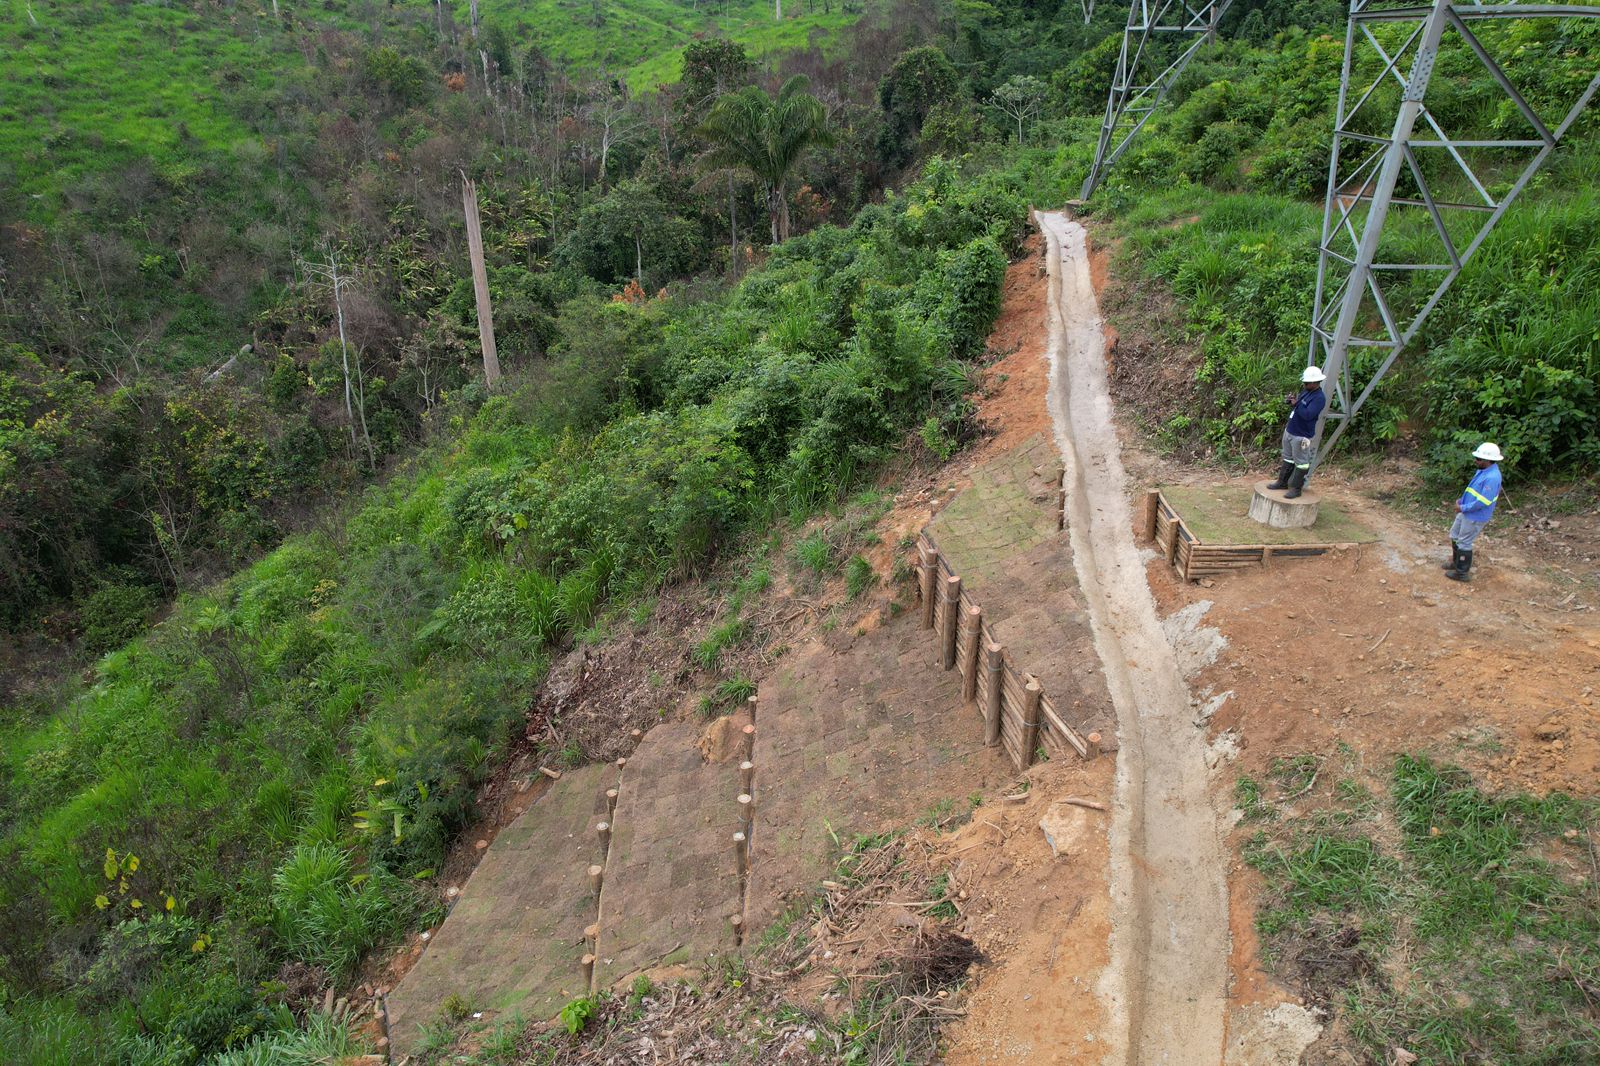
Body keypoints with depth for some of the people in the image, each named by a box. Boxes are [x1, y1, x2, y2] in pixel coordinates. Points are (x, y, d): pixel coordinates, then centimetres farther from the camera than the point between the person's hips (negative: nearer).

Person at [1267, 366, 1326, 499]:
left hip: (1301, 436, -9)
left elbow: (1307, 415, -31)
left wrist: (1296, 404, -20)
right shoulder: (1306, 391, 8)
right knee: (1287, 458, 18)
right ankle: (1282, 482, 29)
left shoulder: (1319, 398, -20)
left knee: (1301, 462, 0)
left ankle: (1296, 488, 5)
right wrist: (1292, 400, 0)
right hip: (1289, 431, 10)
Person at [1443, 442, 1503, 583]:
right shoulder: (1483, 471, 2)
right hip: (1467, 513, 10)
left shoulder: (1491, 477, -29)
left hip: (1476, 517, -10)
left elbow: (1483, 502, -29)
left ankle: (1462, 573, 18)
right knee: (1455, 535, 23)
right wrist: (1462, 500, 5)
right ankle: (1456, 562, 41)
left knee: (1463, 543, 3)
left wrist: (1463, 508, -20)